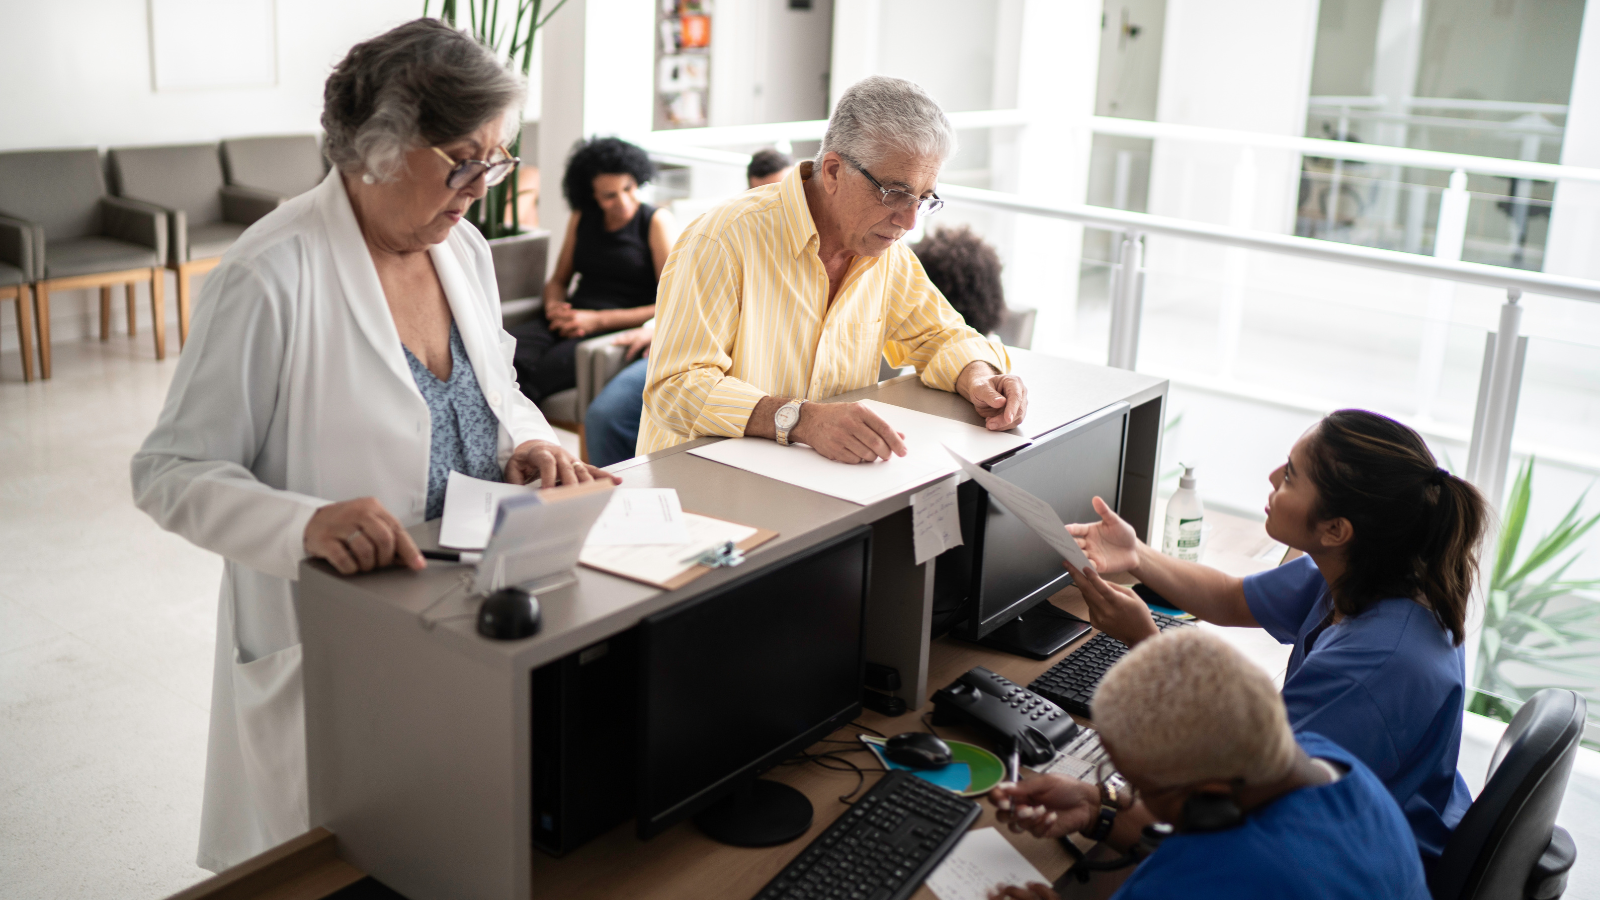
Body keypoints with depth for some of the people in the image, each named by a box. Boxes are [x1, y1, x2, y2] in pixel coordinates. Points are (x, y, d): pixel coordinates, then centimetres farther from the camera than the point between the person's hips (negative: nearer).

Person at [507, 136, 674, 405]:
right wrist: (553, 307, 0)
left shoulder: (656, 221, 2)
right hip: (570, 320, 5)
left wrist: (599, 320, -12)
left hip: (620, 331, -5)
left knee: (547, 368, -34)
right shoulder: (581, 218, 18)